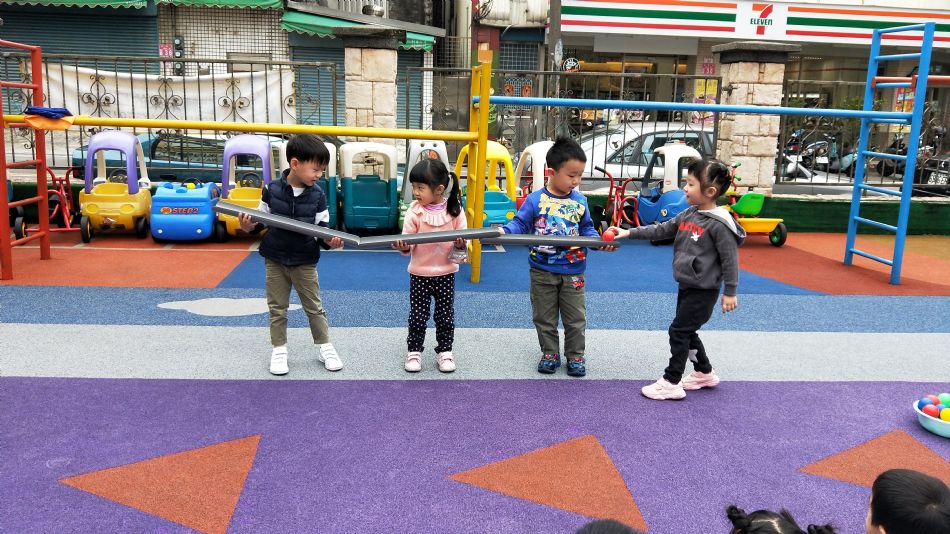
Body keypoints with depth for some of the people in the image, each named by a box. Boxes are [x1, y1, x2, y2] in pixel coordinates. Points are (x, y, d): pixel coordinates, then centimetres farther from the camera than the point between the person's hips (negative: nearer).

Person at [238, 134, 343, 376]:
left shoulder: (318, 195, -8)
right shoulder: (272, 190, -9)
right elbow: (261, 221, 2)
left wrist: (330, 241, -25)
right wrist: (249, 227, -19)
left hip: (305, 261, 0)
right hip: (274, 259, 0)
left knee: (314, 307, 8)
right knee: (277, 308, 10)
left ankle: (325, 348, 22)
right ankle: (279, 350, 23)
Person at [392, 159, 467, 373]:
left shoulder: (454, 210, -8)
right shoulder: (414, 212, -9)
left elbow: (463, 238, -2)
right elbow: (408, 242, -9)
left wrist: (460, 245, -24)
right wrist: (403, 246, -30)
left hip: (446, 273, 1)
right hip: (420, 273, 0)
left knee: (445, 315, 11)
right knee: (417, 315, 8)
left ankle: (444, 351, 27)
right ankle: (414, 351, 24)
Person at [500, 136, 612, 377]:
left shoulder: (580, 201, -1)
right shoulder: (535, 200, -10)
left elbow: (587, 229, 6)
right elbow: (520, 224, -9)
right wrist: (503, 231, -28)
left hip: (573, 271, 2)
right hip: (542, 271, -1)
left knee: (575, 318, 10)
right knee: (545, 317, 11)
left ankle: (575, 356, 25)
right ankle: (550, 354, 28)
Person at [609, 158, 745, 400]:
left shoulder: (719, 224, -19)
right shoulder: (688, 214, 4)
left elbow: (730, 260, -16)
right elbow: (661, 230, 9)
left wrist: (730, 293, -12)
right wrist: (628, 233, 2)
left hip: (703, 290, -8)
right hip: (686, 285, 8)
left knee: (679, 331, -5)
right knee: (687, 331, 17)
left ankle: (671, 383, 6)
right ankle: (705, 373, 35)